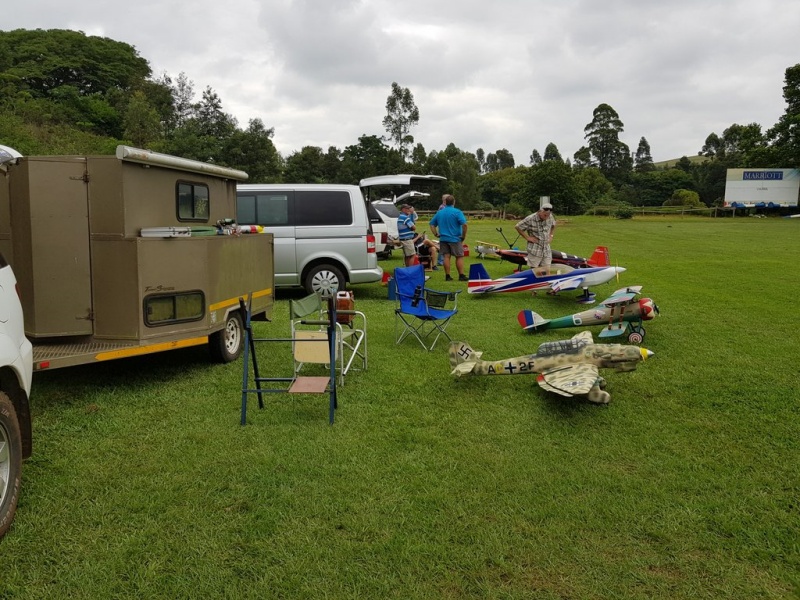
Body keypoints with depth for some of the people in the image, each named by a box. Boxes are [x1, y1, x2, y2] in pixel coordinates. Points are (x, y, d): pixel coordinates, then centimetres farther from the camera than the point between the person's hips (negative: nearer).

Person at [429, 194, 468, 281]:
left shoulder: (439, 213, 8)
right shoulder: (457, 212, -9)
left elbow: (432, 224, 12)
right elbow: (464, 224, -19)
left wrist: (436, 234, 12)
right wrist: (463, 236, -9)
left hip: (443, 238, 4)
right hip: (455, 238, -4)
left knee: (446, 257, 6)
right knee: (459, 257, 4)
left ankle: (447, 276, 8)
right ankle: (461, 276, 5)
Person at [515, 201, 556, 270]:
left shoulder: (550, 217, 1)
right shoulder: (530, 219, -15)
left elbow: (553, 225, 24)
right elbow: (517, 227, -8)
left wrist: (551, 235, 10)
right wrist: (527, 237, -9)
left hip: (547, 250, 5)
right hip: (535, 250, -5)